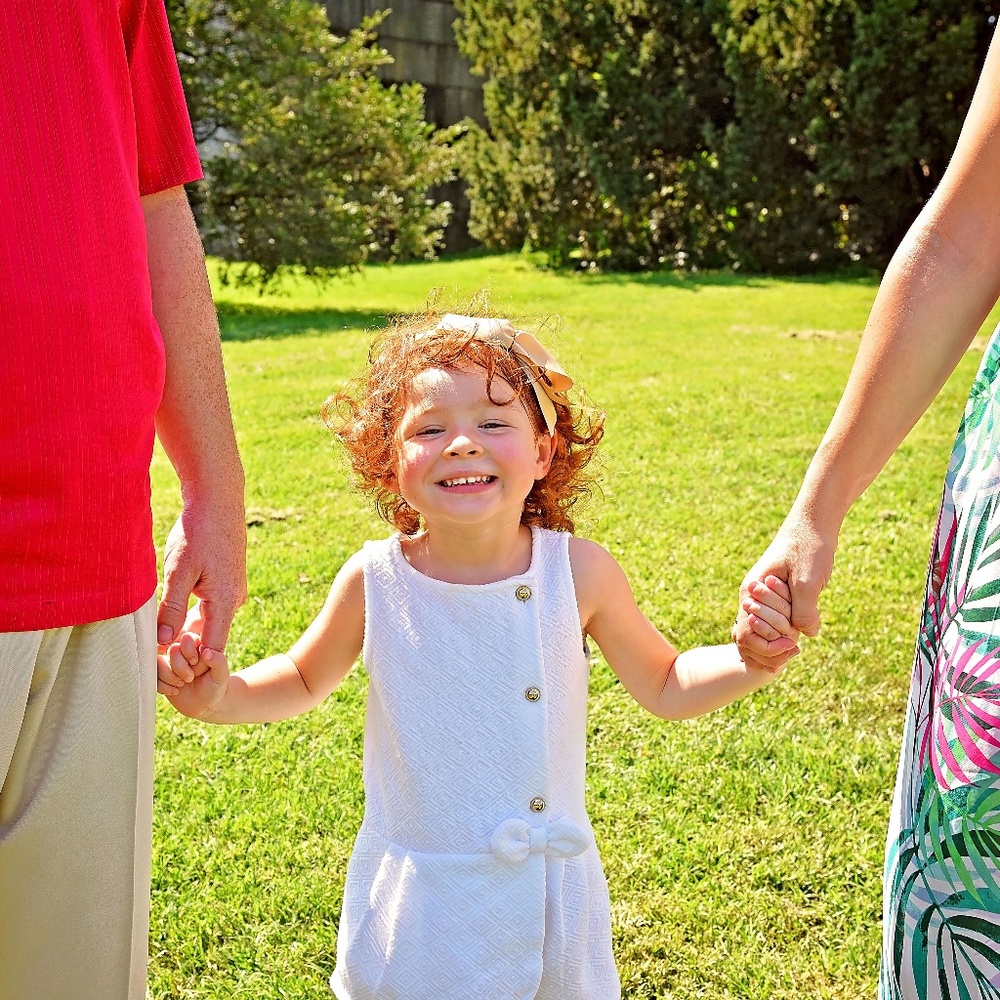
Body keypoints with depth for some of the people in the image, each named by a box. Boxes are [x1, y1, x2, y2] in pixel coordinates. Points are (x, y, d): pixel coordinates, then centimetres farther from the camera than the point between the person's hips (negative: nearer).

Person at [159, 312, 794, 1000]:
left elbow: (665, 687, 3)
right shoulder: (375, 582, -12)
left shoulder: (579, 572, -12)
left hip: (552, 895, 1)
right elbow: (305, 680, 8)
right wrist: (221, 693, -10)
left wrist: (749, 662, -14)